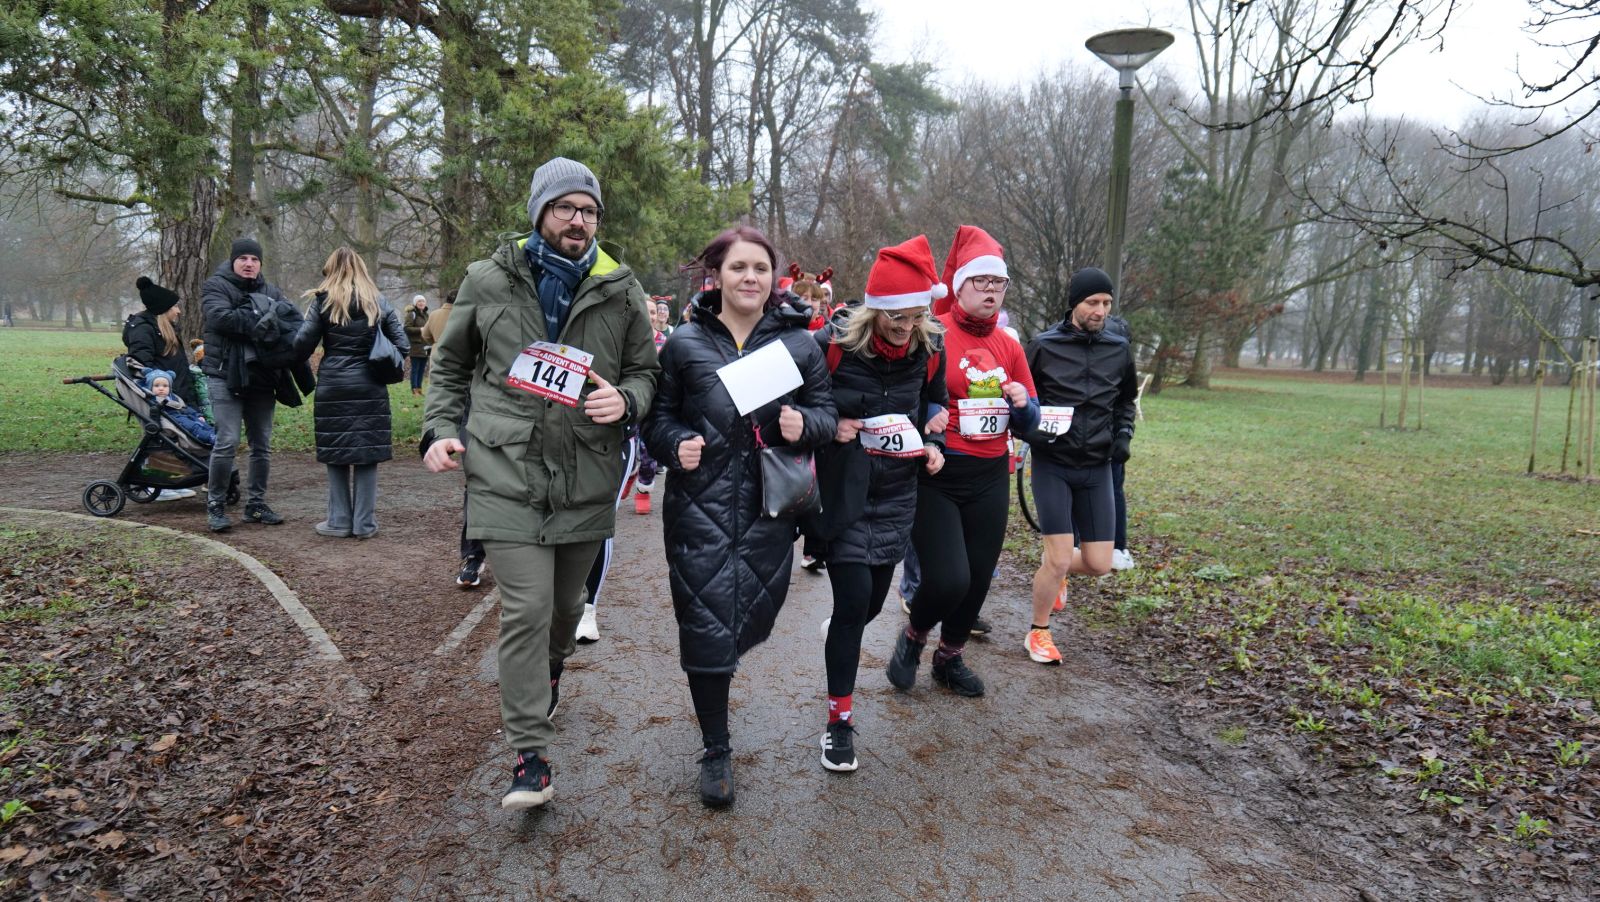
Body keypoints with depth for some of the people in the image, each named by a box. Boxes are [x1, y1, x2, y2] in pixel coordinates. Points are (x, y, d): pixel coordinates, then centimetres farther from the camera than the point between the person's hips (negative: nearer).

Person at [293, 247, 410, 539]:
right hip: (370, 388, 1)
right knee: (367, 455, 5)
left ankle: (339, 521, 13)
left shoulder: (323, 302, -1)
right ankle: (365, 523, 9)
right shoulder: (379, 304, 5)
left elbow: (303, 344, -4)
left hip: (333, 386, -1)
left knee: (336, 454, 8)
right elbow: (402, 346, 1)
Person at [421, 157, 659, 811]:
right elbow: (449, 364, 15)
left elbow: (645, 371, 12)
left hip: (587, 480, 2)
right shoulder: (488, 281, 3)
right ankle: (530, 758, 1)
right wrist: (440, 430, 2)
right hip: (507, 474, -2)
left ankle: (546, 678, 50)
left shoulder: (621, 292, 4)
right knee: (526, 609, -10)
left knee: (566, 605, 18)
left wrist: (626, 401, -11)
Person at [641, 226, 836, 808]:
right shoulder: (685, 343, 3)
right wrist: (676, 444, -12)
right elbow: (658, 415, 9)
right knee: (705, 624, -1)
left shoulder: (799, 343, 6)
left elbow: (827, 414, 8)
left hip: (769, 507, 2)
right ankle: (715, 753, 16)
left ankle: (715, 667, 47)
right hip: (701, 505, -1)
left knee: (755, 616, 8)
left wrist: (804, 424, -14)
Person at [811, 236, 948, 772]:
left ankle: (840, 633, 52)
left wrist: (933, 442, -1)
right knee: (854, 599, -10)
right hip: (844, 491, -4)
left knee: (872, 602, 13)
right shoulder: (834, 346, -15)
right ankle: (840, 721, 6)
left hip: (896, 492, 5)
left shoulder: (928, 351, -2)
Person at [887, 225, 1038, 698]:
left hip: (990, 478, 6)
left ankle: (950, 658, 37)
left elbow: (1027, 422, 12)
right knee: (948, 579, -13)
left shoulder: (1009, 346, 8)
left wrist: (1022, 403, -9)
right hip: (935, 476, -5)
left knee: (977, 580, 11)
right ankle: (913, 637, 21)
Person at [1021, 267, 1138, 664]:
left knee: (1099, 564, 3)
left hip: (1097, 468, 4)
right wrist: (1032, 430, -14)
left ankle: (1053, 569, 37)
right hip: (1052, 464, -4)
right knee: (1059, 559, -8)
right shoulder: (1044, 345, -6)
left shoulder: (1119, 349, 5)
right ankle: (1039, 631, 17)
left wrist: (1123, 434, 2)